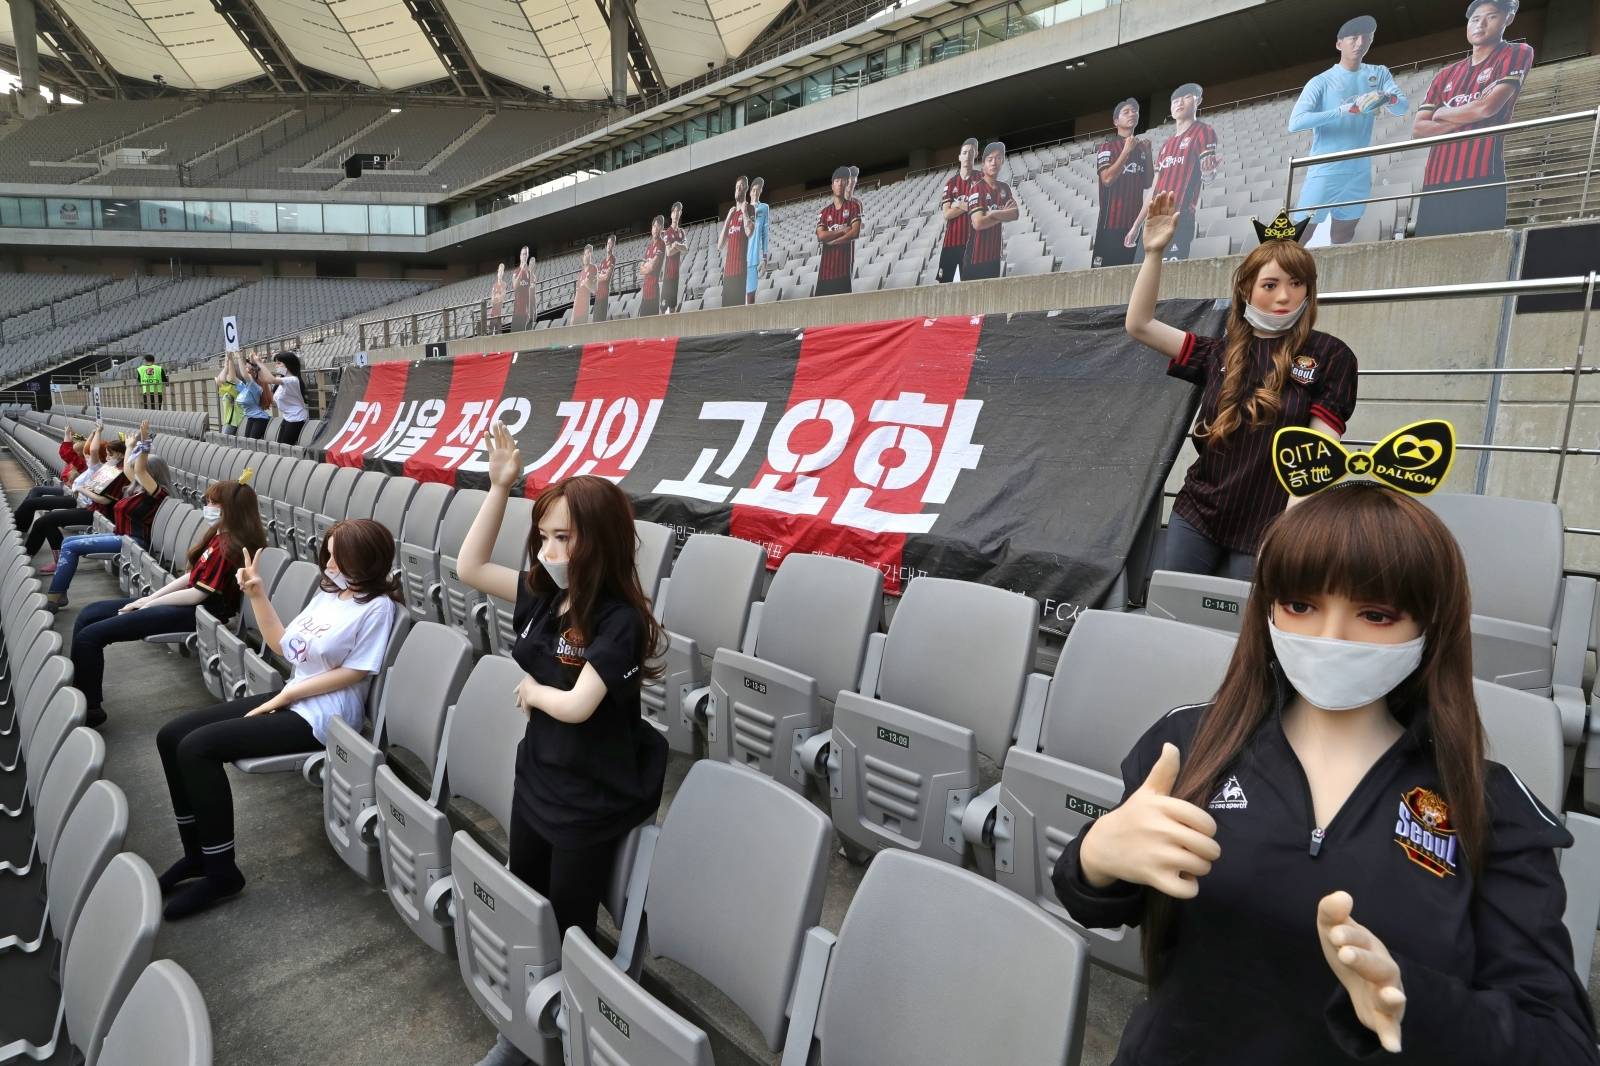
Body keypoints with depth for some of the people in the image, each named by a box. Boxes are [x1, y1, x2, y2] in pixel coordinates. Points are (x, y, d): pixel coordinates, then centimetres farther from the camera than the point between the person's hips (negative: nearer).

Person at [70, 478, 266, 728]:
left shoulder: (227, 546, -20)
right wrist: (150, 598, 6)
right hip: (188, 602, 10)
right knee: (89, 614, 12)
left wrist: (147, 605, -7)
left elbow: (197, 595, -19)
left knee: (89, 635, -12)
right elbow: (192, 575, 14)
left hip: (196, 613, -10)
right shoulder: (219, 535, 10)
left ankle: (89, 707, 3)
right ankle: (77, 688, 14)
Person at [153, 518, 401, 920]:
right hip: (290, 700, 9)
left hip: (320, 716, -9)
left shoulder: (378, 607, -14)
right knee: (171, 736, 1)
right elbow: (284, 645, 16)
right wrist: (257, 594, 7)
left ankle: (221, 872, -8)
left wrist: (286, 695, -11)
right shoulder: (329, 592, 12)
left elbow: (355, 671, -15)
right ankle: (196, 853, 11)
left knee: (197, 747, -20)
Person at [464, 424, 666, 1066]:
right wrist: (500, 487, -8)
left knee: (567, 932, 11)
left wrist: (532, 691, -9)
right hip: (535, 780, 8)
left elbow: (575, 705, -30)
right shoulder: (544, 596, -4)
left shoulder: (619, 622, -26)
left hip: (590, 803, -8)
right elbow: (470, 567, -1)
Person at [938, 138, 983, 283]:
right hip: (950, 240, 2)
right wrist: (967, 206, -8)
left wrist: (958, 205, -6)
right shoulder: (950, 182, 11)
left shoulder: (980, 180, 4)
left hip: (970, 240, -2)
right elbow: (946, 214, 1)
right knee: (944, 282, -1)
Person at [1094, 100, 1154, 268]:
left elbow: (1148, 183, 14)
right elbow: (1107, 179, -14)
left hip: (1135, 221, 6)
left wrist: (1148, 153, 4)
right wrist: (1127, 151, -13)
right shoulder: (1106, 146, 1)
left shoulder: (1142, 147, 17)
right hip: (1112, 222, -5)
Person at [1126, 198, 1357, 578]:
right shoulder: (1220, 353, 7)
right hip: (1196, 517, 3)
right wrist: (1153, 253, -4)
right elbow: (1138, 325, 3)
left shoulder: (1329, 356, -2)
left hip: (1265, 529, -3)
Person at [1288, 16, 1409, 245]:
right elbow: (1295, 123, -19)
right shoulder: (1321, 82, -6)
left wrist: (1385, 97, -25)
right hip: (1324, 173, -5)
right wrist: (1343, 110, -28)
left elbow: (1403, 106, -1)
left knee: (1342, 239, 14)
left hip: (1360, 174, 5)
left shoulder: (1379, 75, 9)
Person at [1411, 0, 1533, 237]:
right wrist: (1467, 117, -1)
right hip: (1435, 181, 4)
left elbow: (1488, 107, -4)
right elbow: (1417, 129, 11)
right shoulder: (1446, 74, 23)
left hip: (1480, 179, -4)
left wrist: (1442, 115, 11)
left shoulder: (1516, 53, 11)